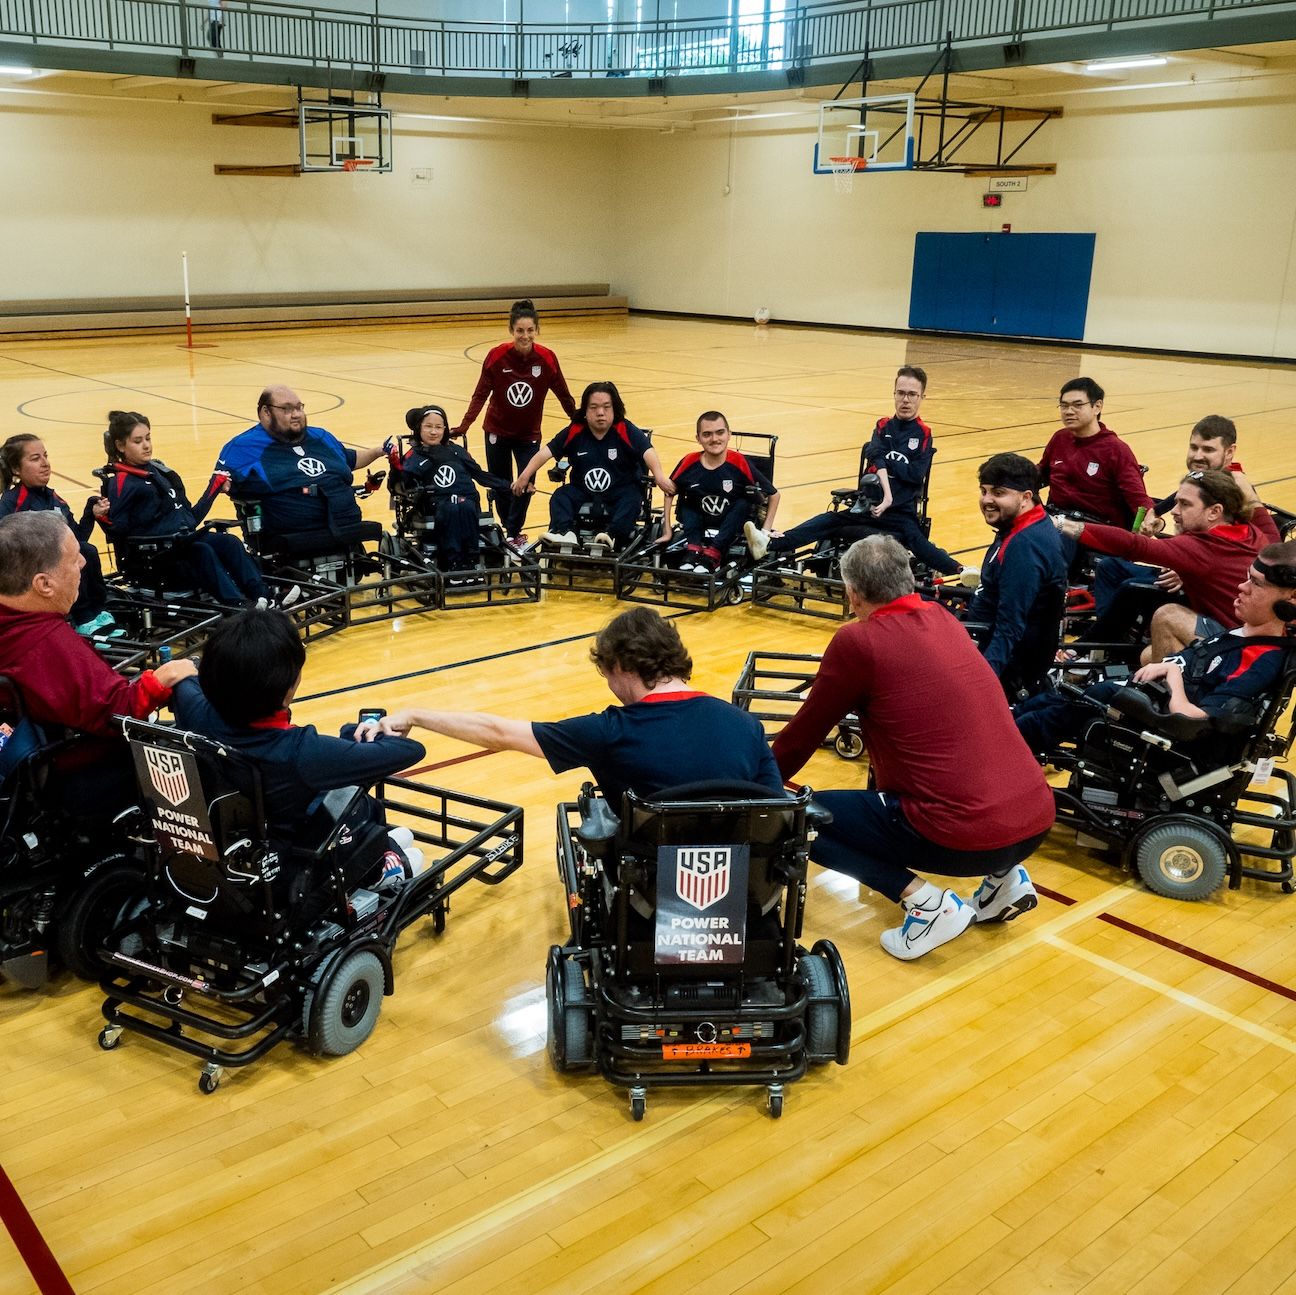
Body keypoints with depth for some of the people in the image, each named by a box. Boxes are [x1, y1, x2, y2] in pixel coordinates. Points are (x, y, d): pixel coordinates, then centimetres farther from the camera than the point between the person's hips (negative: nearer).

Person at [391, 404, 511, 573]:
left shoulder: (456, 450, 21)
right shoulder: (415, 457, 11)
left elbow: (480, 475, 25)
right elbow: (400, 485, -3)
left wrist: (509, 485, 19)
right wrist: (396, 466, -22)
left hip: (467, 501, 2)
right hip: (437, 505, -2)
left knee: (465, 508, -34)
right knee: (451, 510, -36)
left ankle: (469, 562, -32)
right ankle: (454, 564, -37)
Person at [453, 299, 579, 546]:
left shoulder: (547, 358, -14)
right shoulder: (496, 356, -16)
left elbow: (563, 395, -3)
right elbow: (481, 395, -11)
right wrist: (462, 427, -19)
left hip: (529, 434, 0)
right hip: (497, 431, 0)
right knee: (500, 486, 11)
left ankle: (514, 532, 9)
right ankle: (508, 527, 33)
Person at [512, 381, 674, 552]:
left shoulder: (626, 431, -11)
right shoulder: (575, 432, -4)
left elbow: (647, 452, -26)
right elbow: (547, 451, -9)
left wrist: (659, 475, -46)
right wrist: (526, 475, -22)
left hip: (620, 494, -2)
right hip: (583, 493, 3)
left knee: (632, 500, -32)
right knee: (560, 496, -21)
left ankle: (612, 535, -49)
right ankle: (564, 532, -41)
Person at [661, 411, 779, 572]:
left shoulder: (740, 463, -17)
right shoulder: (689, 463, -12)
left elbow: (773, 495, -7)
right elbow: (669, 493, 4)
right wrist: (667, 531, -1)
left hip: (731, 526, -2)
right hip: (698, 524, 2)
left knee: (743, 503, -24)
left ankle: (713, 554, -31)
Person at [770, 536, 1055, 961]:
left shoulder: (857, 641, -6)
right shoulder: (943, 619, 13)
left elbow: (804, 733, 7)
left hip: (966, 835, -7)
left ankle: (925, 902, -3)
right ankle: (1005, 876, 20)